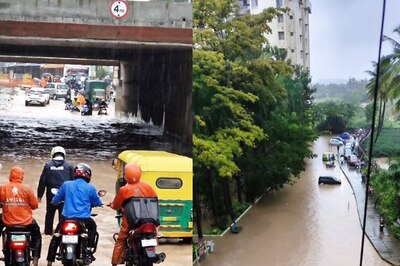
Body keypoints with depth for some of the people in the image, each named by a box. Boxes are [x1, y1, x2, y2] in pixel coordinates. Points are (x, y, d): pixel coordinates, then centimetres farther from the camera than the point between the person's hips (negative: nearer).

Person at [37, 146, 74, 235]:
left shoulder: (48, 165, -1)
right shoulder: (69, 166, -2)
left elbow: (42, 181, 0)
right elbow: (73, 181, 1)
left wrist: (39, 195, 6)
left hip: (51, 195, 1)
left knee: (50, 214, 16)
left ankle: (48, 231, 23)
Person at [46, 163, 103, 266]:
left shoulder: (66, 184, 4)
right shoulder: (90, 188, 0)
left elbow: (56, 200, 13)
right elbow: (97, 203, 9)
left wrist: (54, 202, 37)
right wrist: (89, 203, 33)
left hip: (66, 218, 1)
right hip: (84, 219, -1)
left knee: (56, 238, 20)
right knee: (93, 227, 31)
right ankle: (89, 250, 19)